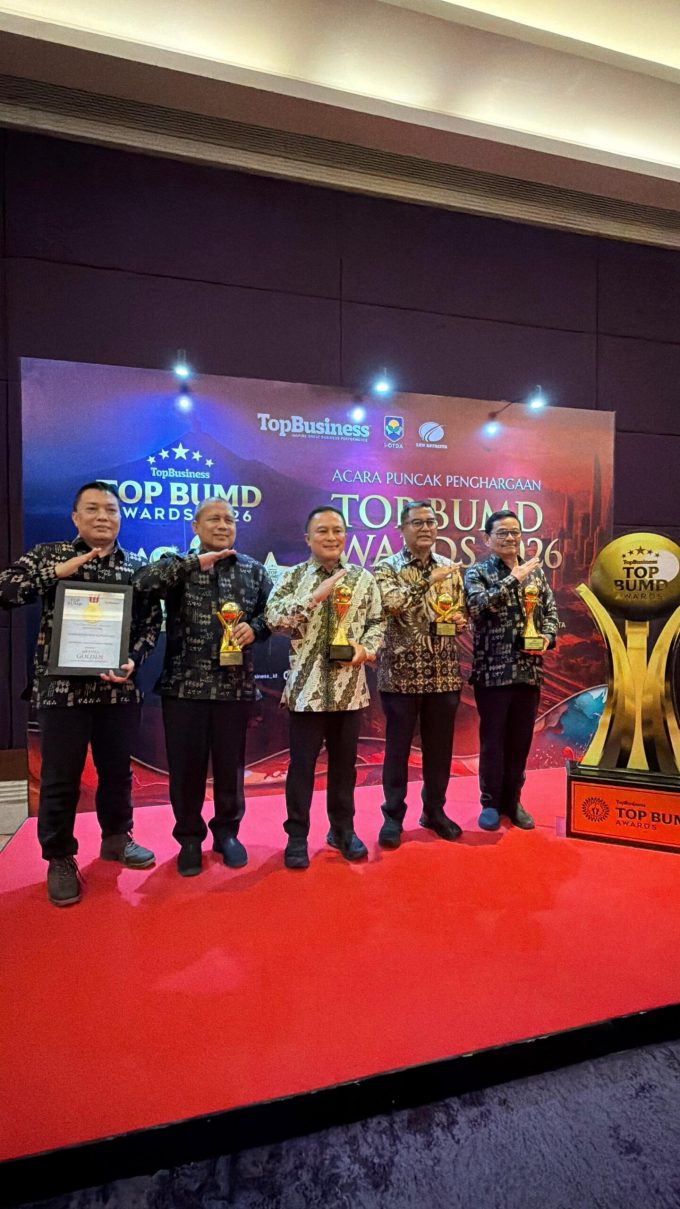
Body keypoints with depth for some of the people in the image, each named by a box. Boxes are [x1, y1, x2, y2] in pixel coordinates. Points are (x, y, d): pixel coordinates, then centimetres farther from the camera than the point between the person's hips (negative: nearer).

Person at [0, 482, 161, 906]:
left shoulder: (138, 565, 6)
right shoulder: (49, 554, 2)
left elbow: (152, 623, 5)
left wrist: (133, 660, -11)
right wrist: (56, 572, -17)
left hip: (119, 688, 2)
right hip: (62, 686, -2)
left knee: (117, 770, 16)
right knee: (60, 778, 8)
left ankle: (116, 838, 37)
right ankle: (60, 859, 26)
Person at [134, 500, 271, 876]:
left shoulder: (253, 569, 7)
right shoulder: (178, 564, 1)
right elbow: (141, 583, -18)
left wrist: (255, 627, -10)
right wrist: (195, 562, -21)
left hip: (235, 686, 2)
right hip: (184, 685, -1)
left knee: (230, 763, 13)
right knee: (186, 764, 8)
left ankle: (227, 831, 33)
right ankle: (189, 838, 28)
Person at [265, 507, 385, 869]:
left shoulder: (363, 579, 7)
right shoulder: (293, 577, -1)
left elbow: (378, 622, 9)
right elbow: (273, 620, -14)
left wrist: (366, 649, -9)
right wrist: (316, 596, -19)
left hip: (350, 687, 3)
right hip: (307, 687, -2)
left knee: (344, 762, 14)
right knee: (302, 764, 7)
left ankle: (343, 829, 32)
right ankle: (297, 836, 23)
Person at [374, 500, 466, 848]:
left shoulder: (450, 569, 10)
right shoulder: (386, 568, -4)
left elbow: (463, 610, 18)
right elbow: (391, 603, -22)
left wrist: (461, 620, -4)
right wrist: (429, 581, -20)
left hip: (444, 675, 4)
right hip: (401, 674, -4)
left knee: (439, 747, 14)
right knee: (397, 748, 7)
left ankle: (434, 810, 31)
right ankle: (393, 816, 22)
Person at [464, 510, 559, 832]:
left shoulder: (535, 572, 11)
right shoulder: (477, 572, -2)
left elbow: (551, 613, 12)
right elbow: (477, 606, -22)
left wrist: (547, 637, -7)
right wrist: (513, 579, -20)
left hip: (529, 670, 4)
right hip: (492, 671, -4)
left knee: (521, 739, 13)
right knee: (492, 739, 5)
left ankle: (513, 801, 28)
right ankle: (491, 802, 20)